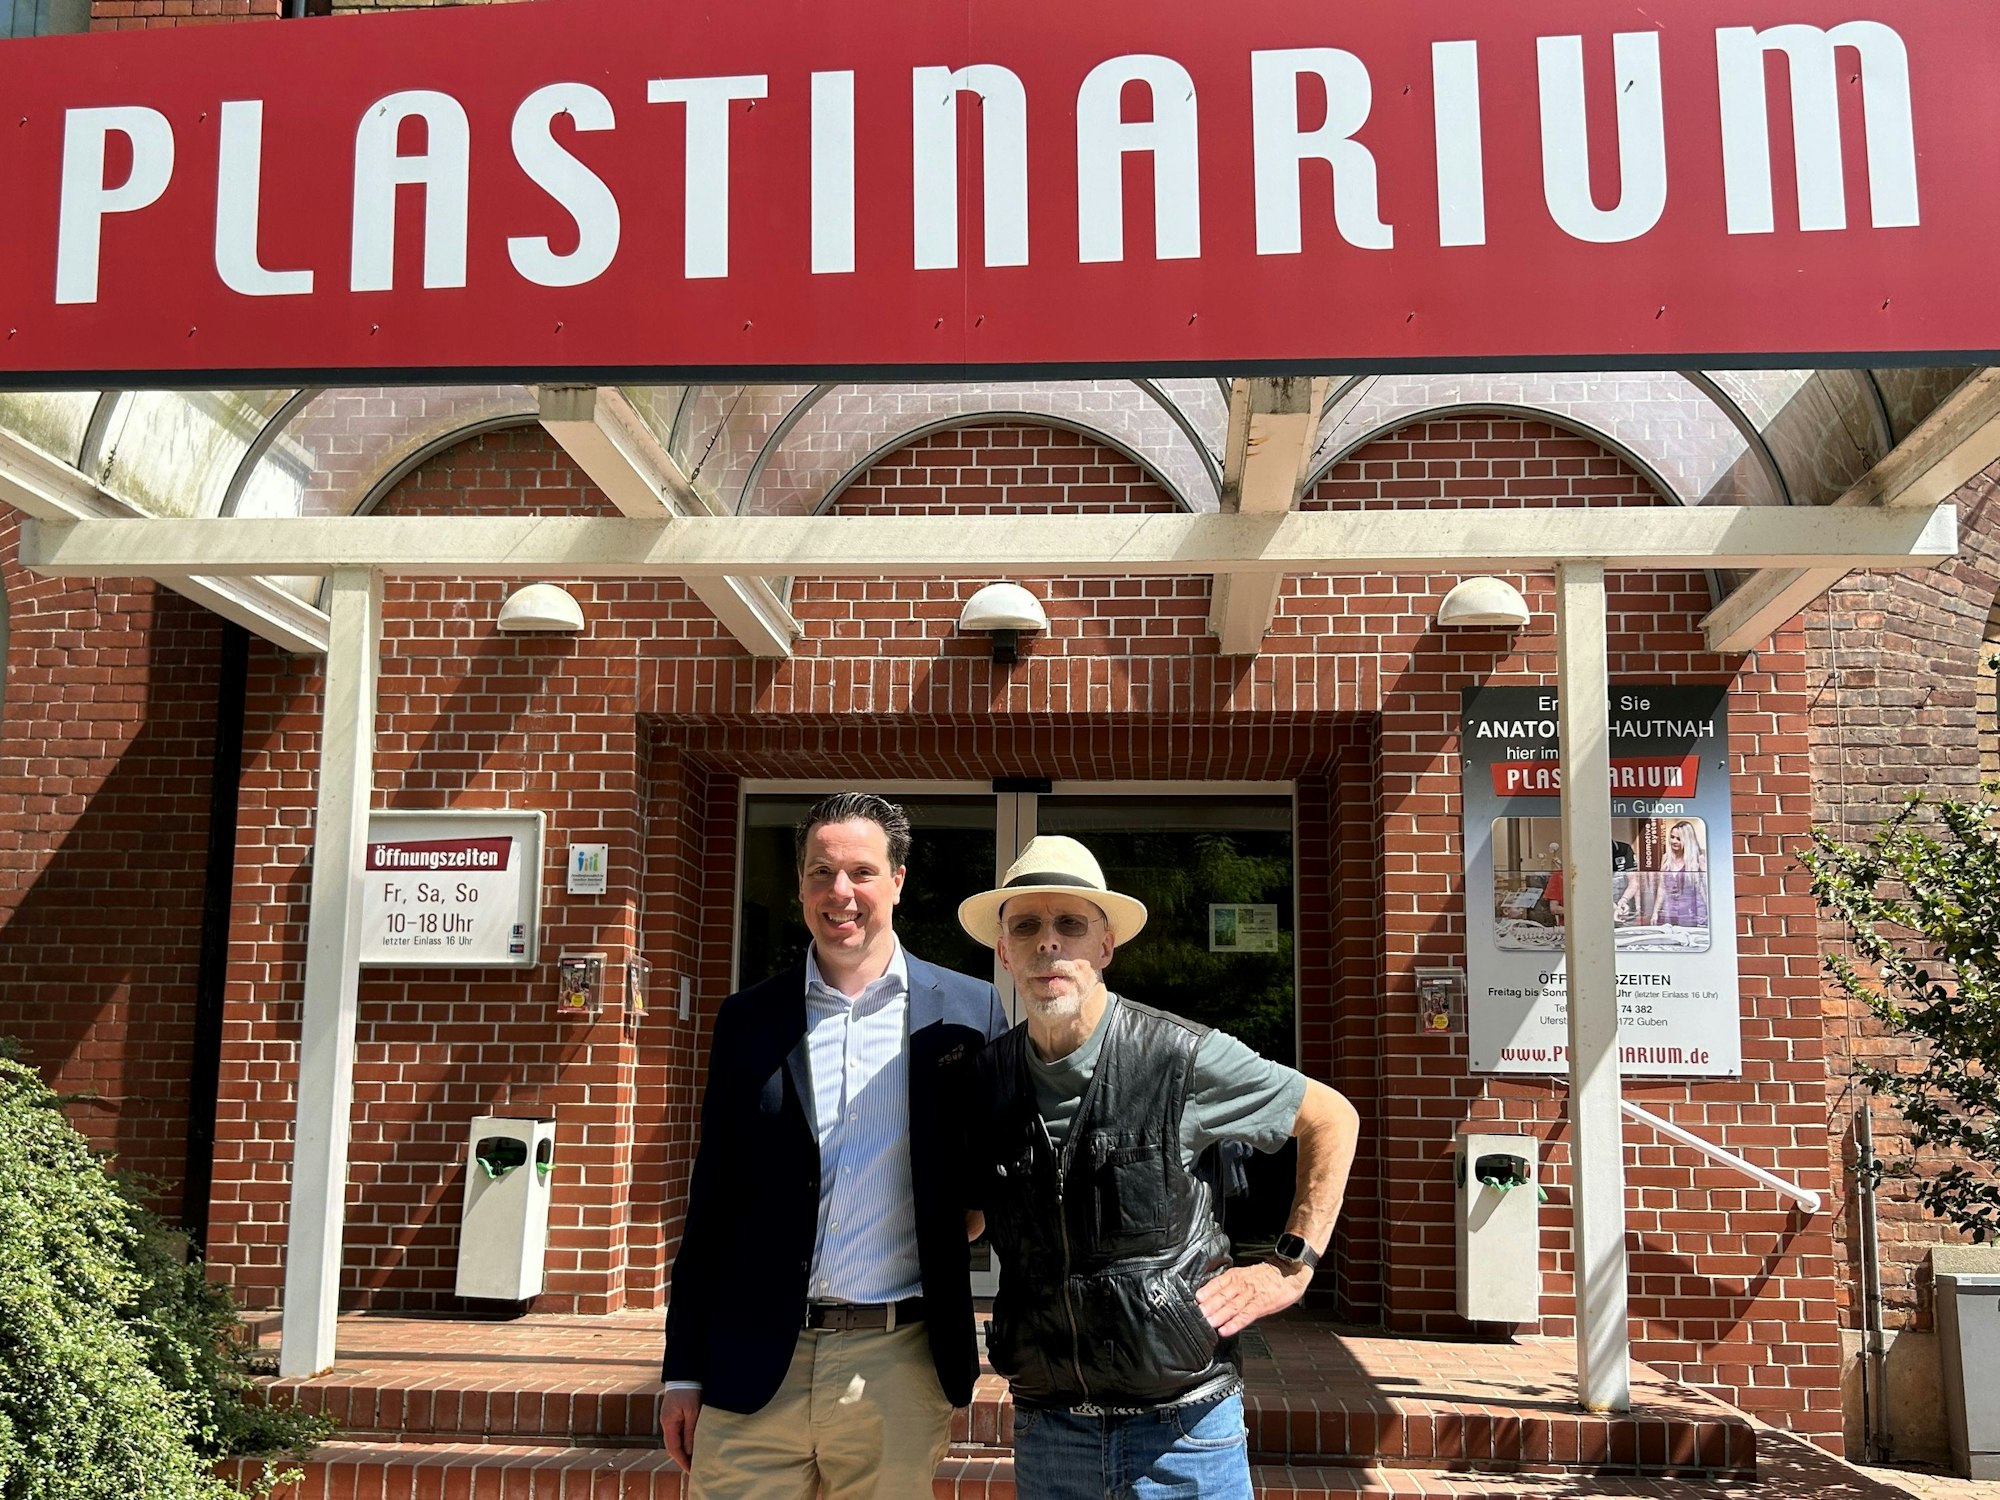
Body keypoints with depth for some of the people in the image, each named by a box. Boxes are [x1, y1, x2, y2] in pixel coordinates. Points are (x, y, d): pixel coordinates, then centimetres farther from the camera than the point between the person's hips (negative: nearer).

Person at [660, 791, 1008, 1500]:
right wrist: (683, 1370, 7)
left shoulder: (968, 1010, 0)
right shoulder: (748, 1018, 5)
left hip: (898, 1363, -1)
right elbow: (711, 1199, 8)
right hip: (754, 1369, 1)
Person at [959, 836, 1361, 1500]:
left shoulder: (1181, 1057, -12)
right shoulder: (984, 1080, -1)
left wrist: (1291, 1268, -3)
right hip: (1045, 1424, 3)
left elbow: (1332, 1118, 1)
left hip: (1182, 1420, -3)